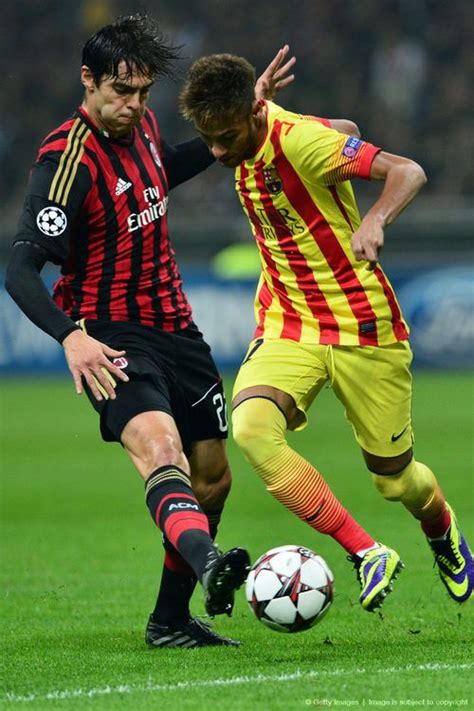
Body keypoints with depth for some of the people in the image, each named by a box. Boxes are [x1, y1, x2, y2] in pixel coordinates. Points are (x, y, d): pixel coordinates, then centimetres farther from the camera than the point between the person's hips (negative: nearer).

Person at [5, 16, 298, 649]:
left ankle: (171, 620, 29)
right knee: (159, 445, -34)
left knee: (212, 479, 14)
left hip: (174, 329, 9)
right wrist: (71, 338, -41)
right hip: (112, 339, -9)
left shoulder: (139, 124, 4)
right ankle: (207, 564, -61)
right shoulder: (69, 159, -20)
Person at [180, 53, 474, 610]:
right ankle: (366, 554, -24)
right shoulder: (242, 150, -1)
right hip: (286, 328, 5)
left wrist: (375, 220, -48)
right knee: (252, 428, -27)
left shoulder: (299, 139, -22)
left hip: (361, 325, -5)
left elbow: (408, 172, -30)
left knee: (395, 480, 8)